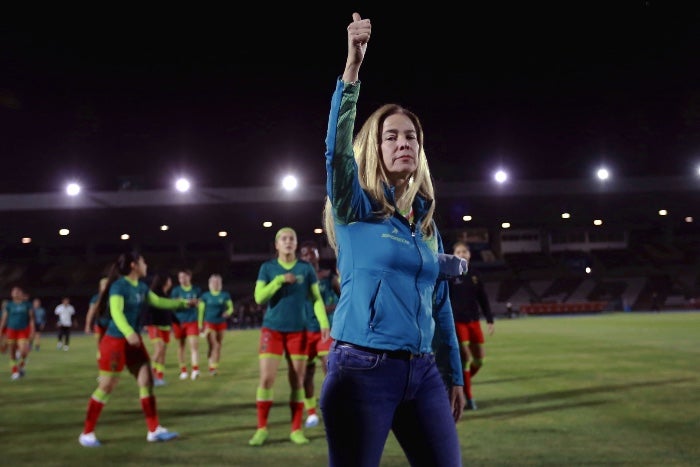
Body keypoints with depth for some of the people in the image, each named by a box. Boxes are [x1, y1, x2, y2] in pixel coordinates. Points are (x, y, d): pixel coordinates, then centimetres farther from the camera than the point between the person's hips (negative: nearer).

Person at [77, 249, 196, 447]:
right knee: (106, 387, -5)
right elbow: (116, 312, -27)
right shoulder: (119, 286, -15)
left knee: (147, 381, 6)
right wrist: (128, 332, -44)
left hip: (134, 341, 8)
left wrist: (184, 302, 19)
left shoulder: (142, 286, 9)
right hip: (115, 341, -8)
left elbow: (158, 301, 22)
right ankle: (87, 433, 7)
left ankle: (154, 430, 12)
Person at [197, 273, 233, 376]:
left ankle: (215, 366, 20)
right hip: (209, 323, -2)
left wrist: (228, 312, -17)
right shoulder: (205, 296, 1)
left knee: (218, 346, 8)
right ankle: (212, 366, -10)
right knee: (213, 345, -15)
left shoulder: (225, 295, 3)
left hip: (221, 324, 2)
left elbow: (230, 307, 7)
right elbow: (201, 310, 5)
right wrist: (200, 325, 3)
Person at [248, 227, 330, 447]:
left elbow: (317, 298, 3)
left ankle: (296, 430, 13)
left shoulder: (306, 268, 3)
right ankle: (261, 429, 5)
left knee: (297, 381, 4)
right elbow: (259, 298, -6)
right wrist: (280, 280, -17)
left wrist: (324, 323, -11)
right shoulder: (267, 267, 2)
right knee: (266, 378, -7)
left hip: (298, 330, 1)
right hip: (272, 329, -1)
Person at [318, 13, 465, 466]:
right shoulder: (356, 209, -1)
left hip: (422, 371, 5)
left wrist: (455, 376, 16)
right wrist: (353, 66, -29)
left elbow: (440, 304, 16)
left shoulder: (427, 223, 13)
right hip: (362, 368, -5)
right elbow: (337, 146, -20)